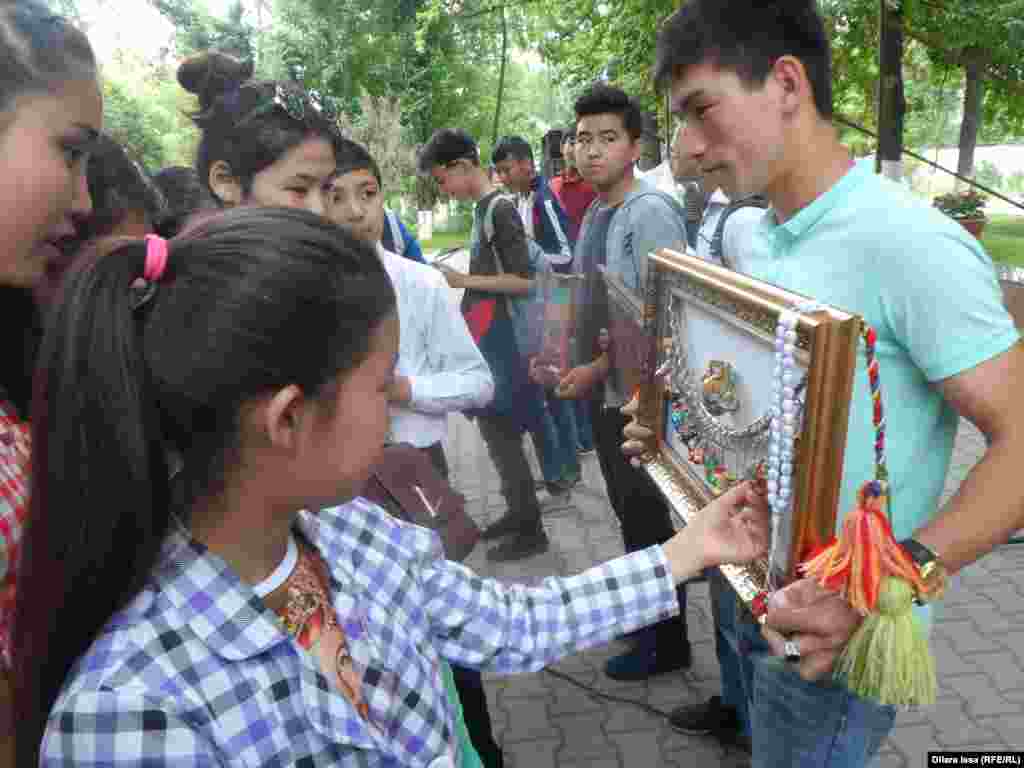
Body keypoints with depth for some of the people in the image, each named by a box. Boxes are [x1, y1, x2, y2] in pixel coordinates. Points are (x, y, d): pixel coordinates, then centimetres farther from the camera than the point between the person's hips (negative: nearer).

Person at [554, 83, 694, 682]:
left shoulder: (650, 213, -16)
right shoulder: (594, 215, 10)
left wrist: (598, 368, -20)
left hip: (640, 396, -8)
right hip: (605, 391, 8)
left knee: (650, 520, 6)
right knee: (630, 512, 21)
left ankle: (667, 644, 25)